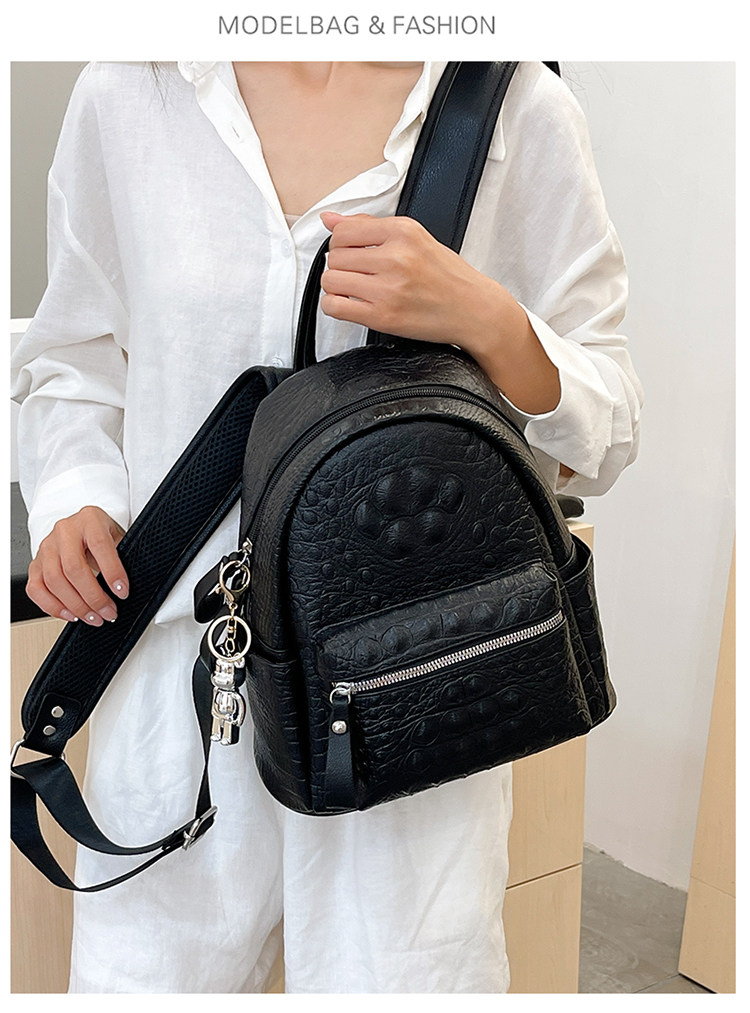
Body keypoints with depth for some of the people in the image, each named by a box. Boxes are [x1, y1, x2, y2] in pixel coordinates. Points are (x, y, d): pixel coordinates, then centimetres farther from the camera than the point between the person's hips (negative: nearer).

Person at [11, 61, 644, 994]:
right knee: (141, 975, 12)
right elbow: (69, 361, 17)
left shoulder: (523, 109, 1)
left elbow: (605, 432, 2)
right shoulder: (124, 94, 6)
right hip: (179, 651, 2)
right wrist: (74, 497, -2)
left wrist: (485, 321, -17)